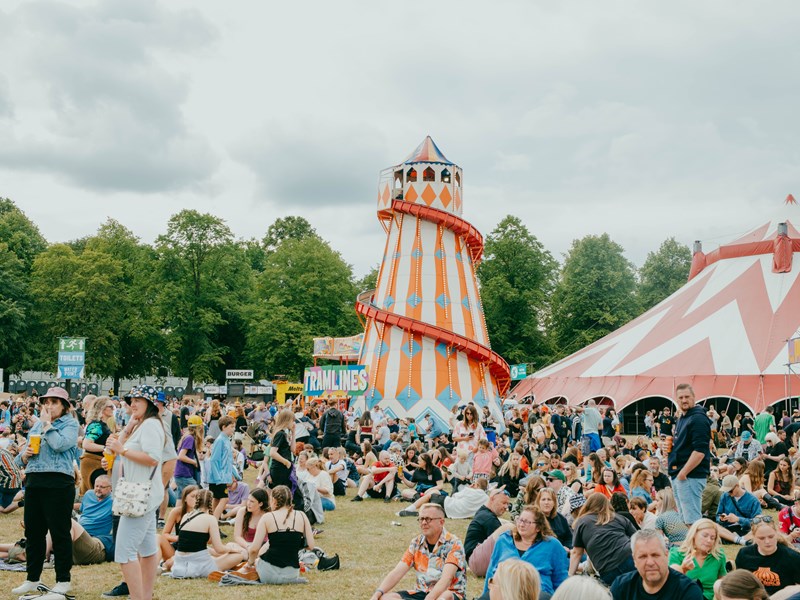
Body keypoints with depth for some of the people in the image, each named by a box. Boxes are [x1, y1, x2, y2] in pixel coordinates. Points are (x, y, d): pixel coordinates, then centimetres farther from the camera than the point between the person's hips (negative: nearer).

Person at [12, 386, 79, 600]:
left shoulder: (70, 424, 0)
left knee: (60, 532, -1)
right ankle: (33, 578, 24)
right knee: (33, 531, 12)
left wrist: (47, 424, -7)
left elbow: (59, 445, -19)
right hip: (34, 482, 7)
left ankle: (63, 581, 7)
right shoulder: (36, 426, 18)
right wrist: (25, 455, -3)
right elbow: (21, 458, 20)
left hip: (58, 483, -7)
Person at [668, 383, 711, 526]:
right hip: (679, 476, 10)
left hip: (690, 476, -10)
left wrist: (683, 472, -21)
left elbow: (700, 450, -22)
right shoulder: (682, 419, 17)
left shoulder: (698, 419, -14)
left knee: (692, 520, -10)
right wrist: (670, 446, 8)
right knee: (684, 518, 16)